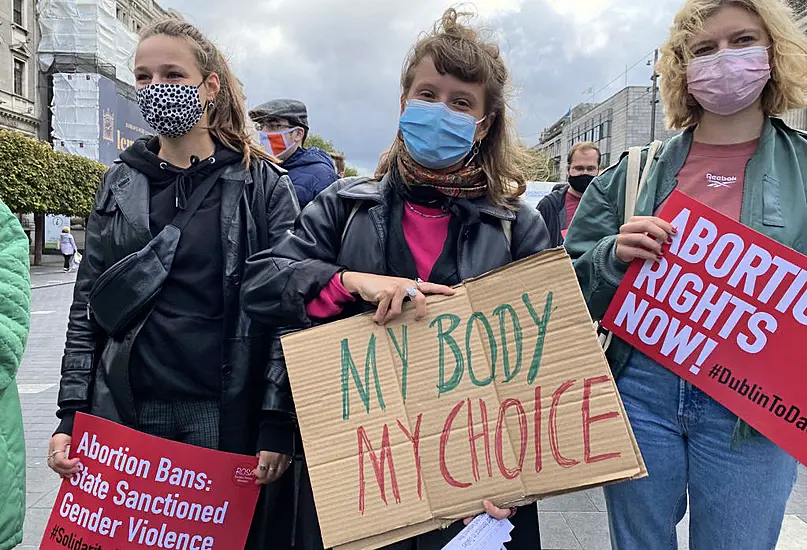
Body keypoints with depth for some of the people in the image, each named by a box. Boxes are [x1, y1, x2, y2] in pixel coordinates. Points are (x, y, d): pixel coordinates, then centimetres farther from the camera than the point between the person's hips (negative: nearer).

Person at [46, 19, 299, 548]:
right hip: (121, 417, 3)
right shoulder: (120, 183, 8)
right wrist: (71, 416, 3)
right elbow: (88, 306, 9)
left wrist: (278, 424, -13)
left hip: (225, 420, -3)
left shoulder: (263, 185, -2)